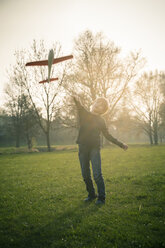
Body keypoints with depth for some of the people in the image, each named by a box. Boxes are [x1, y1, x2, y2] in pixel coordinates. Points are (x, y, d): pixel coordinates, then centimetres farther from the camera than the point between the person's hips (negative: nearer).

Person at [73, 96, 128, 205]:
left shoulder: (101, 121, 10)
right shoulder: (84, 114, 7)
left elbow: (108, 135, 17)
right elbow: (80, 107, -16)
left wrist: (121, 144, 14)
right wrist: (77, 101, -40)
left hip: (95, 148, -1)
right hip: (83, 148, 1)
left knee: (97, 174, -10)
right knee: (85, 175, 8)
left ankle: (101, 197, 1)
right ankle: (91, 194, 24)